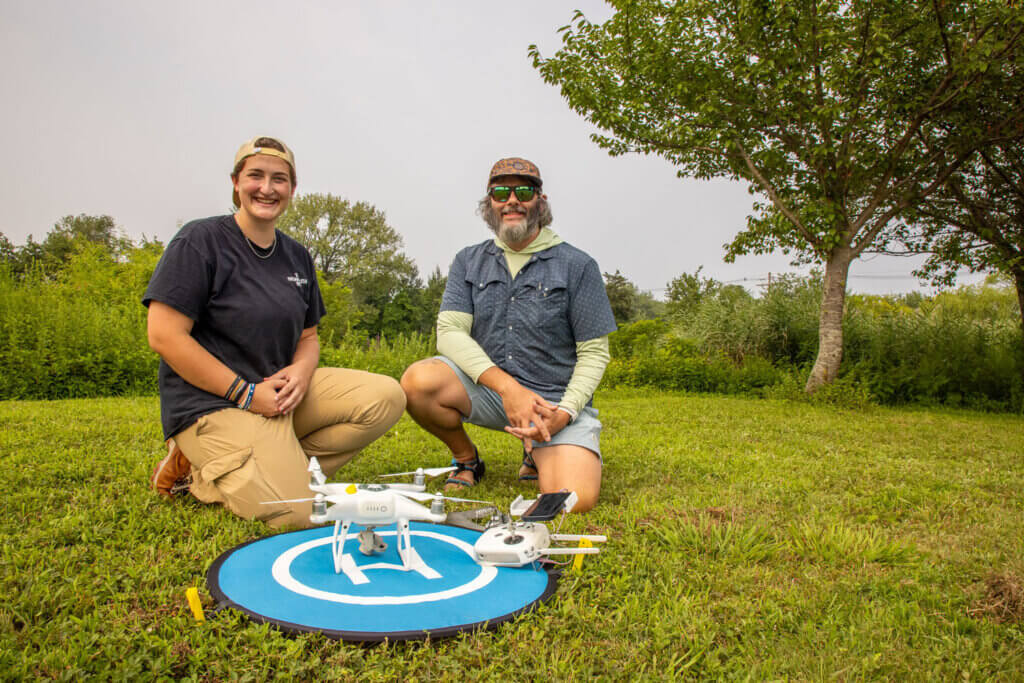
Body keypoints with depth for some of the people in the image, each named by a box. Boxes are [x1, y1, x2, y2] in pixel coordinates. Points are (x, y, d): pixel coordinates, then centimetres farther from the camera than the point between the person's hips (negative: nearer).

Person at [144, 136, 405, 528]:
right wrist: (244, 392, -17)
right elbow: (164, 336, -14)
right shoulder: (200, 242, -7)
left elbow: (308, 336, 18)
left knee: (386, 397, -11)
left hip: (281, 394, 7)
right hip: (213, 403, -7)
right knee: (297, 515, -23)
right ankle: (201, 474, 2)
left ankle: (283, 464, -9)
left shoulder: (297, 256, 13)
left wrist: (302, 370, -7)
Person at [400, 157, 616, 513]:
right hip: (486, 387, 2)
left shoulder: (577, 266, -1)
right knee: (417, 380, -27)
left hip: (555, 396, -2)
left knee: (575, 500, -25)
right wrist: (508, 387, -21)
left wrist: (565, 412, -18)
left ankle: (537, 452, 13)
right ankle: (467, 459, 4)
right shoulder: (469, 261, 8)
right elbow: (450, 331, -6)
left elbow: (594, 354, -1)